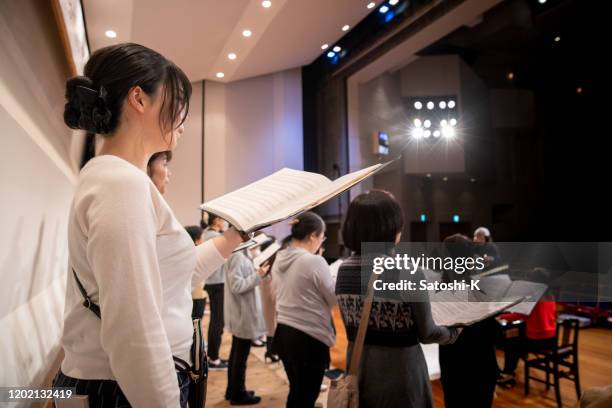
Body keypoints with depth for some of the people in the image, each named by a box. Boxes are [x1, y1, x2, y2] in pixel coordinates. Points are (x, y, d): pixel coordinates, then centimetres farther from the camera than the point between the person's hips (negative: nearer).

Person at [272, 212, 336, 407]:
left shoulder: (279, 259, 3)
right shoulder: (314, 261, -19)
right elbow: (335, 299, -11)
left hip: (283, 331, 8)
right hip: (309, 337, -7)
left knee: (296, 392, 23)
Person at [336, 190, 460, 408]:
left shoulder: (343, 270, -7)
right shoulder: (409, 273, -22)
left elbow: (351, 327, 6)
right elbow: (426, 333, -8)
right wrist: (453, 331, 12)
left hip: (358, 371, 4)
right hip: (398, 372, -4)